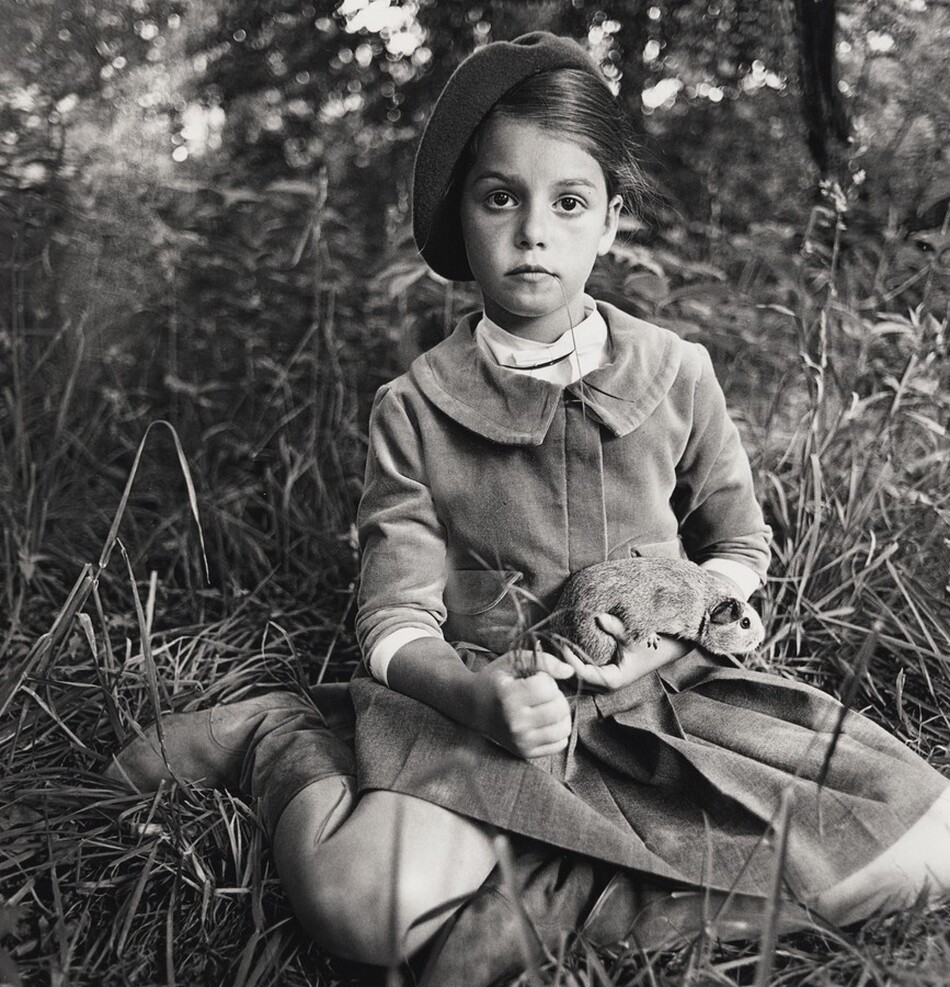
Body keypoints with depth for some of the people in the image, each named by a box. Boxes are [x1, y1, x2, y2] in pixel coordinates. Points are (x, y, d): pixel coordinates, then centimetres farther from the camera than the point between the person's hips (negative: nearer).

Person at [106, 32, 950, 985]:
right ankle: (285, 737, 1)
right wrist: (478, 693, -26)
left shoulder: (677, 373, 3)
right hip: (479, 704, -4)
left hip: (666, 689, 5)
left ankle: (537, 893, -12)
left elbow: (741, 547, 14)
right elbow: (397, 623, -5)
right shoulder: (414, 408, -2)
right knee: (362, 892, -34)